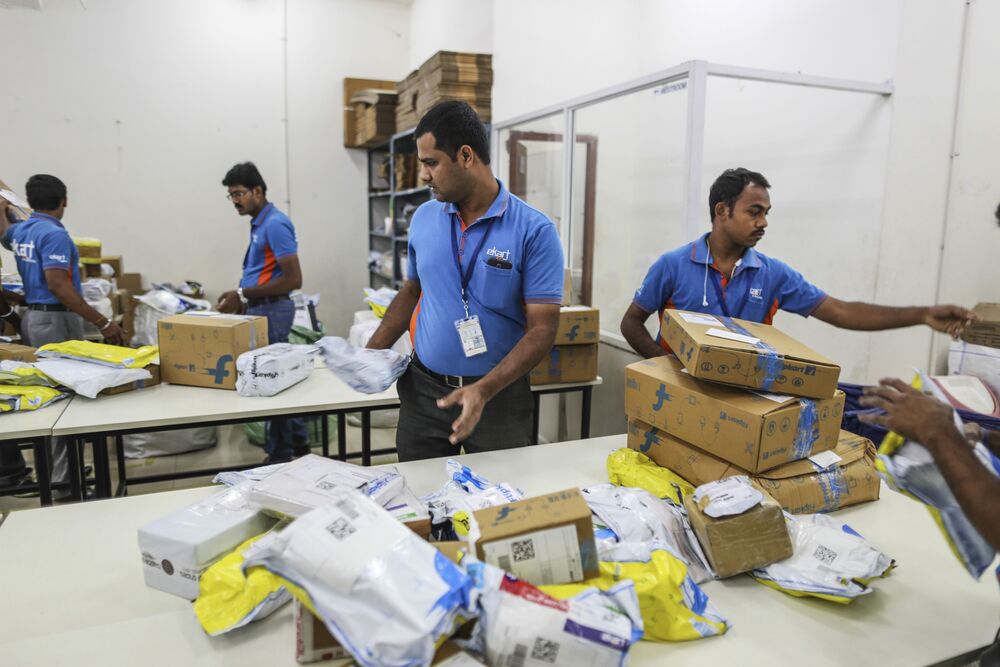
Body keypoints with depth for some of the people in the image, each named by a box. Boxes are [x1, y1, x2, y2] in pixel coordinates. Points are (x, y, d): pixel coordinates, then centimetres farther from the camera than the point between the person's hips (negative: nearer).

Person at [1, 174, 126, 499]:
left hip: (31, 317, 9)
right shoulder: (54, 234, -16)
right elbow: (58, 286, -25)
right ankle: (62, 481, -3)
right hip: (56, 320, -9)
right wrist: (102, 322, -27)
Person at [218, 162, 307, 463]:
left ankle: (281, 455, 9)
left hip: (271, 311, -10)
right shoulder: (259, 223, 14)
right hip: (262, 309, 10)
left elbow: (293, 279, -23)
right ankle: (296, 441, 27)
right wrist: (242, 298, 13)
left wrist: (243, 296, -19)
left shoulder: (275, 224, -17)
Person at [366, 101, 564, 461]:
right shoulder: (424, 218, 3)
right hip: (423, 390, 4)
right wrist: (372, 351, 3)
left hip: (500, 395, -3)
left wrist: (483, 391, -26)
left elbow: (542, 329, -15)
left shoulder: (534, 231, -13)